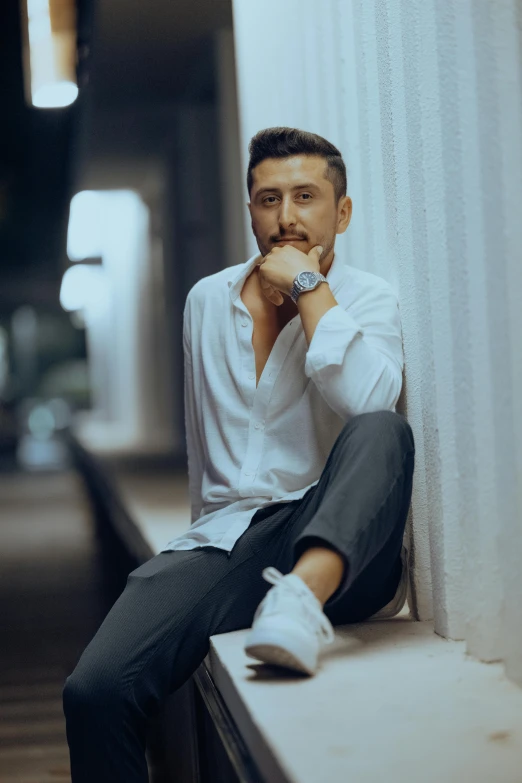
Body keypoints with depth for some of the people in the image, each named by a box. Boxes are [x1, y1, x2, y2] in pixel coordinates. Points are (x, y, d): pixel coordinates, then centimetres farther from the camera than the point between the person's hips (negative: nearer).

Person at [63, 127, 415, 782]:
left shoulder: (366, 299, 4)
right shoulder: (207, 301, 17)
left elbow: (368, 402, -19)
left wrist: (309, 286, -12)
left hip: (335, 543, -2)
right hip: (223, 543, 3)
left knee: (382, 432, -35)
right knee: (94, 689, -23)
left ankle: (303, 594, -53)